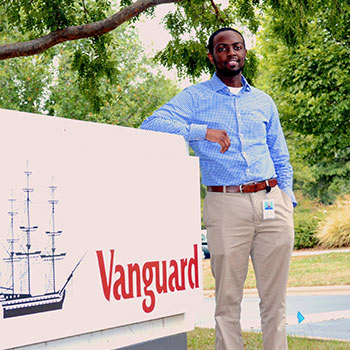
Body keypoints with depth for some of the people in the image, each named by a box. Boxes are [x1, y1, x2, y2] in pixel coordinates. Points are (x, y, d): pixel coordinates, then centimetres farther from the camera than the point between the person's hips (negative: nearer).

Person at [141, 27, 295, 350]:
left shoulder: (263, 102, 20)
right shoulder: (196, 98, 7)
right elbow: (151, 126, -8)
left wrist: (287, 198, 10)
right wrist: (203, 132, -16)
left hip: (273, 203, 3)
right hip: (226, 206, -3)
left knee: (275, 298, 5)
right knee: (228, 299, 0)